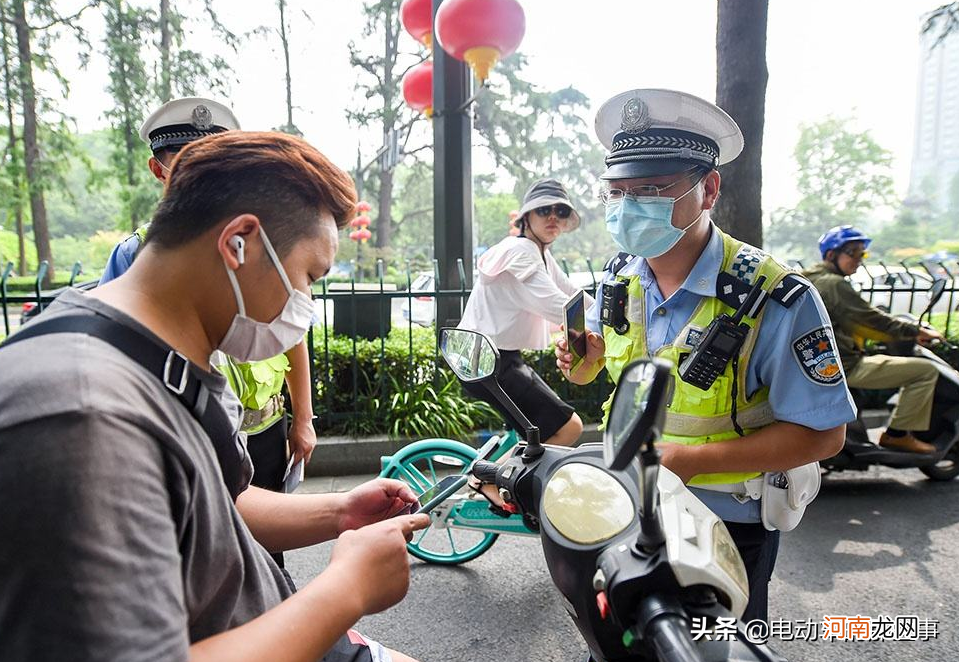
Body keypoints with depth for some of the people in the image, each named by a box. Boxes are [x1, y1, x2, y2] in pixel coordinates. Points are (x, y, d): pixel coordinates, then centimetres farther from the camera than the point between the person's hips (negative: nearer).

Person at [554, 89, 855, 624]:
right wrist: (582, 358, -18)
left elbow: (822, 435, -19)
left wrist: (693, 458, -28)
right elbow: (588, 371, 7)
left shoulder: (777, 299, -23)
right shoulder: (619, 280, -6)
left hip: (729, 527, -4)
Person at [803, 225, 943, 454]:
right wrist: (917, 332, -7)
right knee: (926, 370, -10)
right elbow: (871, 318, -18)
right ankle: (898, 434, -2)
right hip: (844, 368, -11)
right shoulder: (834, 284, -17)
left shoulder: (810, 278, 13)